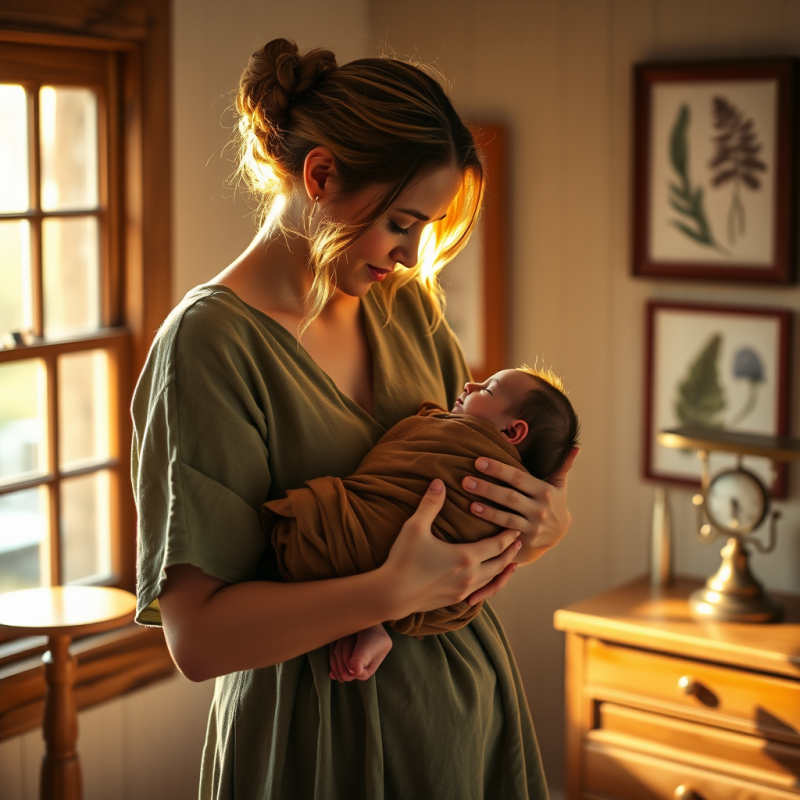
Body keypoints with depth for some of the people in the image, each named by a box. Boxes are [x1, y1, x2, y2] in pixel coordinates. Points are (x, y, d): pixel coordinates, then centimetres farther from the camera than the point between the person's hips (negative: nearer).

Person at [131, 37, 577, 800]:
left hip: (467, 700, 7)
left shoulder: (405, 303, 3)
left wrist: (547, 519, -11)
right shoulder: (209, 341, -19)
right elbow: (198, 636, -22)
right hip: (326, 736, -6)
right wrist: (394, 590, -31)